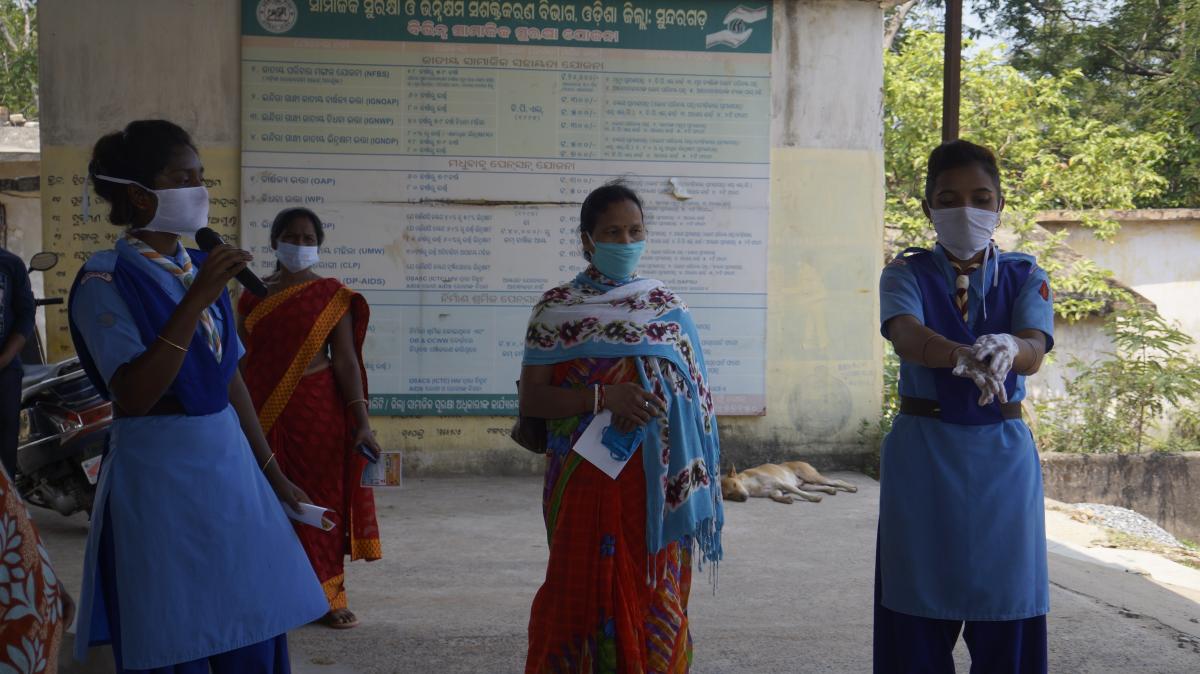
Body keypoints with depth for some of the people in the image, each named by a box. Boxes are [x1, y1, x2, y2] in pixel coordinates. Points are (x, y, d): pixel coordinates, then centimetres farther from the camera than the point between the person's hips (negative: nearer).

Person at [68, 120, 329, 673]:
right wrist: (195, 302, -27)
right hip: (158, 474, -6)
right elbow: (132, 396, -22)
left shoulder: (202, 269, 9)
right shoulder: (105, 283, -11)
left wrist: (270, 471, 16)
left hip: (230, 461, 6)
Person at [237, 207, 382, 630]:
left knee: (321, 497, 1)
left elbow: (346, 360, -7)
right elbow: (242, 361, 11)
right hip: (266, 412, 3)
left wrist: (361, 421, -14)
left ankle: (328, 595, 11)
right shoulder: (254, 296, 7)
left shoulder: (332, 296, -1)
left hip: (316, 409, -3)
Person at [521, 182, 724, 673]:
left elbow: (691, 397, 12)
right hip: (584, 479, -2)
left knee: (652, 601, 4)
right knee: (586, 595, -1)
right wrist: (602, 397, -18)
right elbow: (531, 399, -4)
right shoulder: (556, 308, 2)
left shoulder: (667, 307, 9)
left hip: (655, 483, 2)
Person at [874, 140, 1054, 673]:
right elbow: (906, 337, -22)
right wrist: (961, 355, -43)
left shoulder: (1025, 278, 4)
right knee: (920, 611, 2)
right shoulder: (906, 274, 0)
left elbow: (1035, 351, -15)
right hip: (923, 453, -1)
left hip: (1002, 454, 1)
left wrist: (1005, 348, -40)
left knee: (1006, 616, 3)